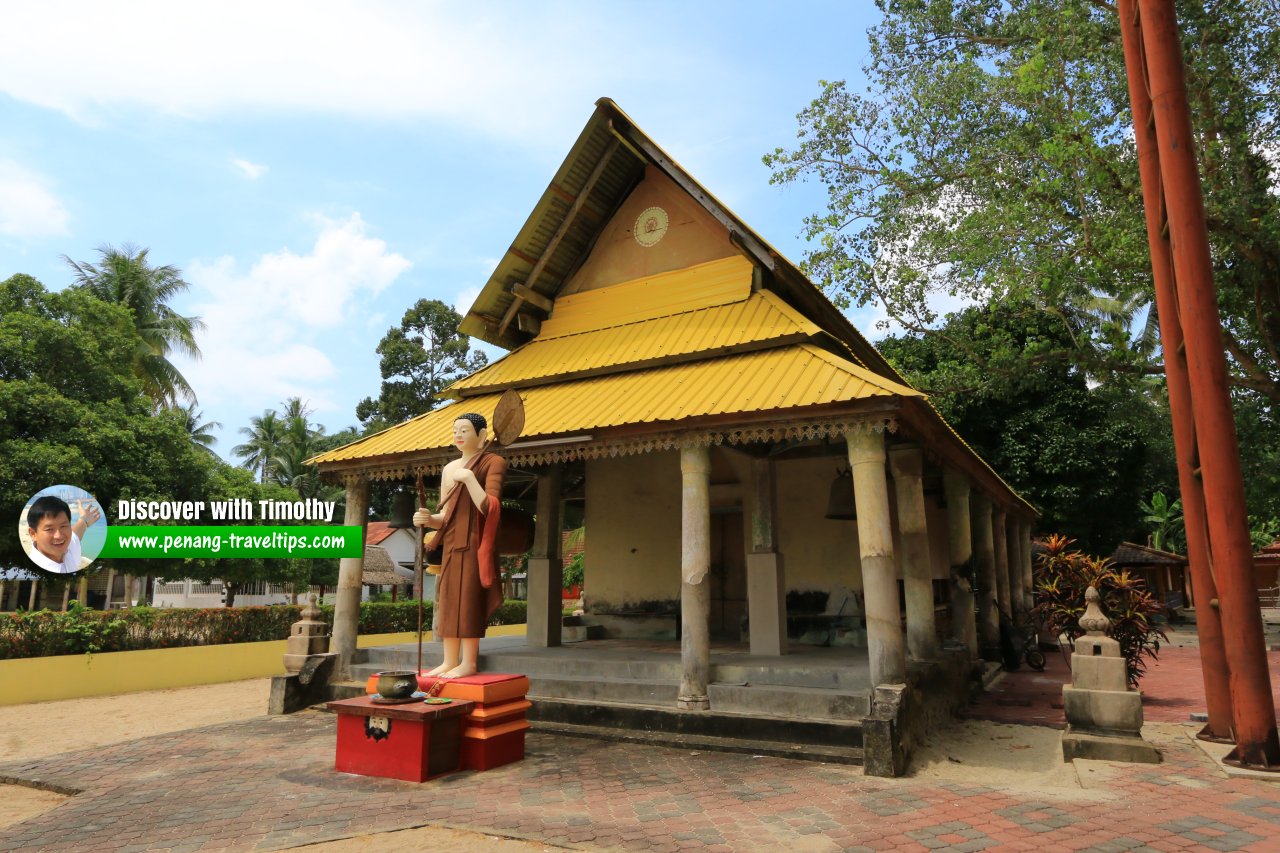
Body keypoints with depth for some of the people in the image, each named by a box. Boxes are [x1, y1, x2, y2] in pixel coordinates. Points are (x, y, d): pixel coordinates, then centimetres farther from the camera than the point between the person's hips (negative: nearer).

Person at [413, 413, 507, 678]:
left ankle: (469, 662, -3)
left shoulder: (492, 463, -3)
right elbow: (446, 516, 17)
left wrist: (468, 477, -17)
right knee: (449, 601, 6)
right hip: (451, 544, 7)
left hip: (474, 543, -7)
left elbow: (489, 507, -15)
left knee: (469, 600, -8)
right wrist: (429, 519, -3)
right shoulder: (449, 468, 16)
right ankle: (449, 661, 11)